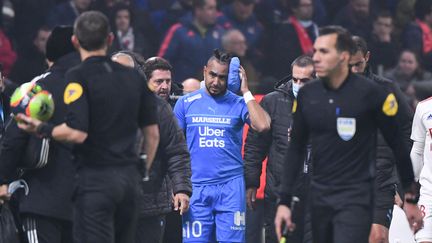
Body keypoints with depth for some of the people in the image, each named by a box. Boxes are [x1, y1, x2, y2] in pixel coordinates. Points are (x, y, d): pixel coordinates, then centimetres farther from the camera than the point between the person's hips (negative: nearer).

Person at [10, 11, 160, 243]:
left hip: (95, 178, -6)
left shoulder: (78, 76, -10)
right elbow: (153, 133, 13)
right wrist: (144, 173, 23)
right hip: (129, 178, 6)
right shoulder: (134, 77, 10)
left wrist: (41, 128, -4)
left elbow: (77, 133, -19)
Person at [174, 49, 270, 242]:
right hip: (196, 188, 1)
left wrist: (246, 92, -9)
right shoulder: (186, 103, 7)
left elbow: (262, 125, -15)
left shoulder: (238, 103, 3)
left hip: (231, 187, -1)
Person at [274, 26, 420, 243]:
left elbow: (398, 144, -2)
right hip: (319, 196, 5)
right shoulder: (307, 95, 3)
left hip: (356, 198, -5)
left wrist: (411, 196, 2)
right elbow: (296, 149, 11)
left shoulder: (370, 93, -10)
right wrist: (284, 201, 7)